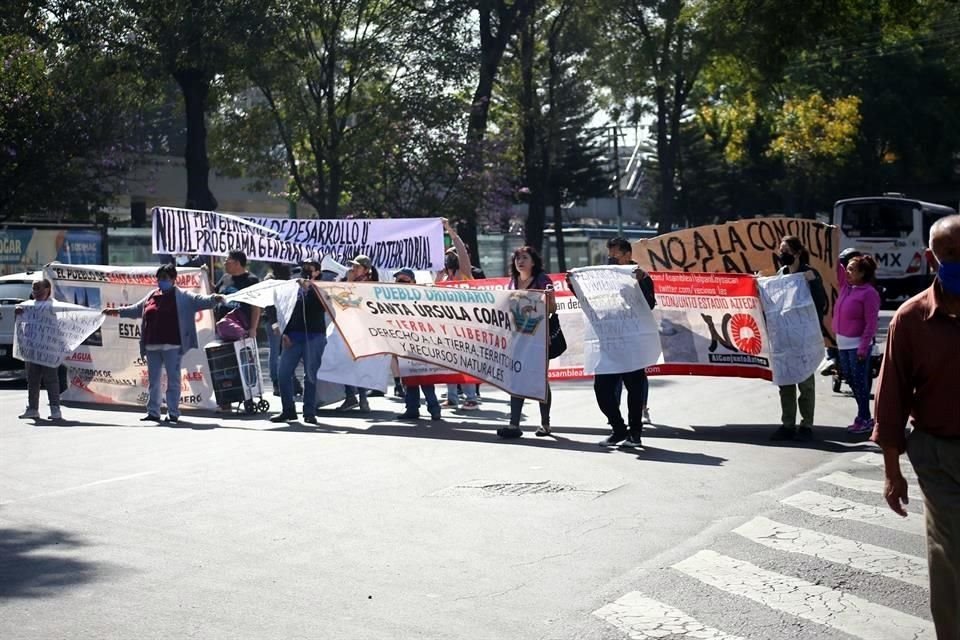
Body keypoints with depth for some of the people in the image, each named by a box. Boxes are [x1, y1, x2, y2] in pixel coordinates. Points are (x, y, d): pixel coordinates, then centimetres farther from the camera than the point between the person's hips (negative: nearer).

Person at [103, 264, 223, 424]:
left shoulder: (183, 297, 0)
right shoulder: (151, 296, 17)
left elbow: (200, 301, -11)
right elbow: (136, 310, 29)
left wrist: (214, 299, -29)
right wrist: (118, 311, 30)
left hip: (172, 345, -6)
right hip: (152, 346, 6)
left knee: (173, 379, -2)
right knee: (153, 380, 11)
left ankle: (173, 413, 5)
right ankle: (153, 412, 19)